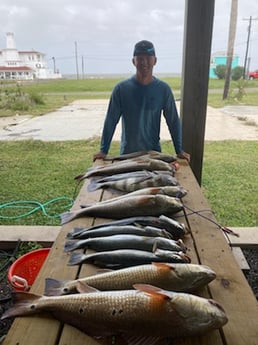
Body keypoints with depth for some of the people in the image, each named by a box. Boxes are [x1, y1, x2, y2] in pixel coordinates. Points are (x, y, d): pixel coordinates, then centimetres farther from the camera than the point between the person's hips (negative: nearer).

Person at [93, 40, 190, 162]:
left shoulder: (163, 89, -5)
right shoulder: (121, 88, -8)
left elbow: (173, 121, 0)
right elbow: (111, 121, -5)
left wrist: (179, 150, -1)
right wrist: (103, 150, -7)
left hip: (154, 152, 1)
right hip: (127, 153, 0)